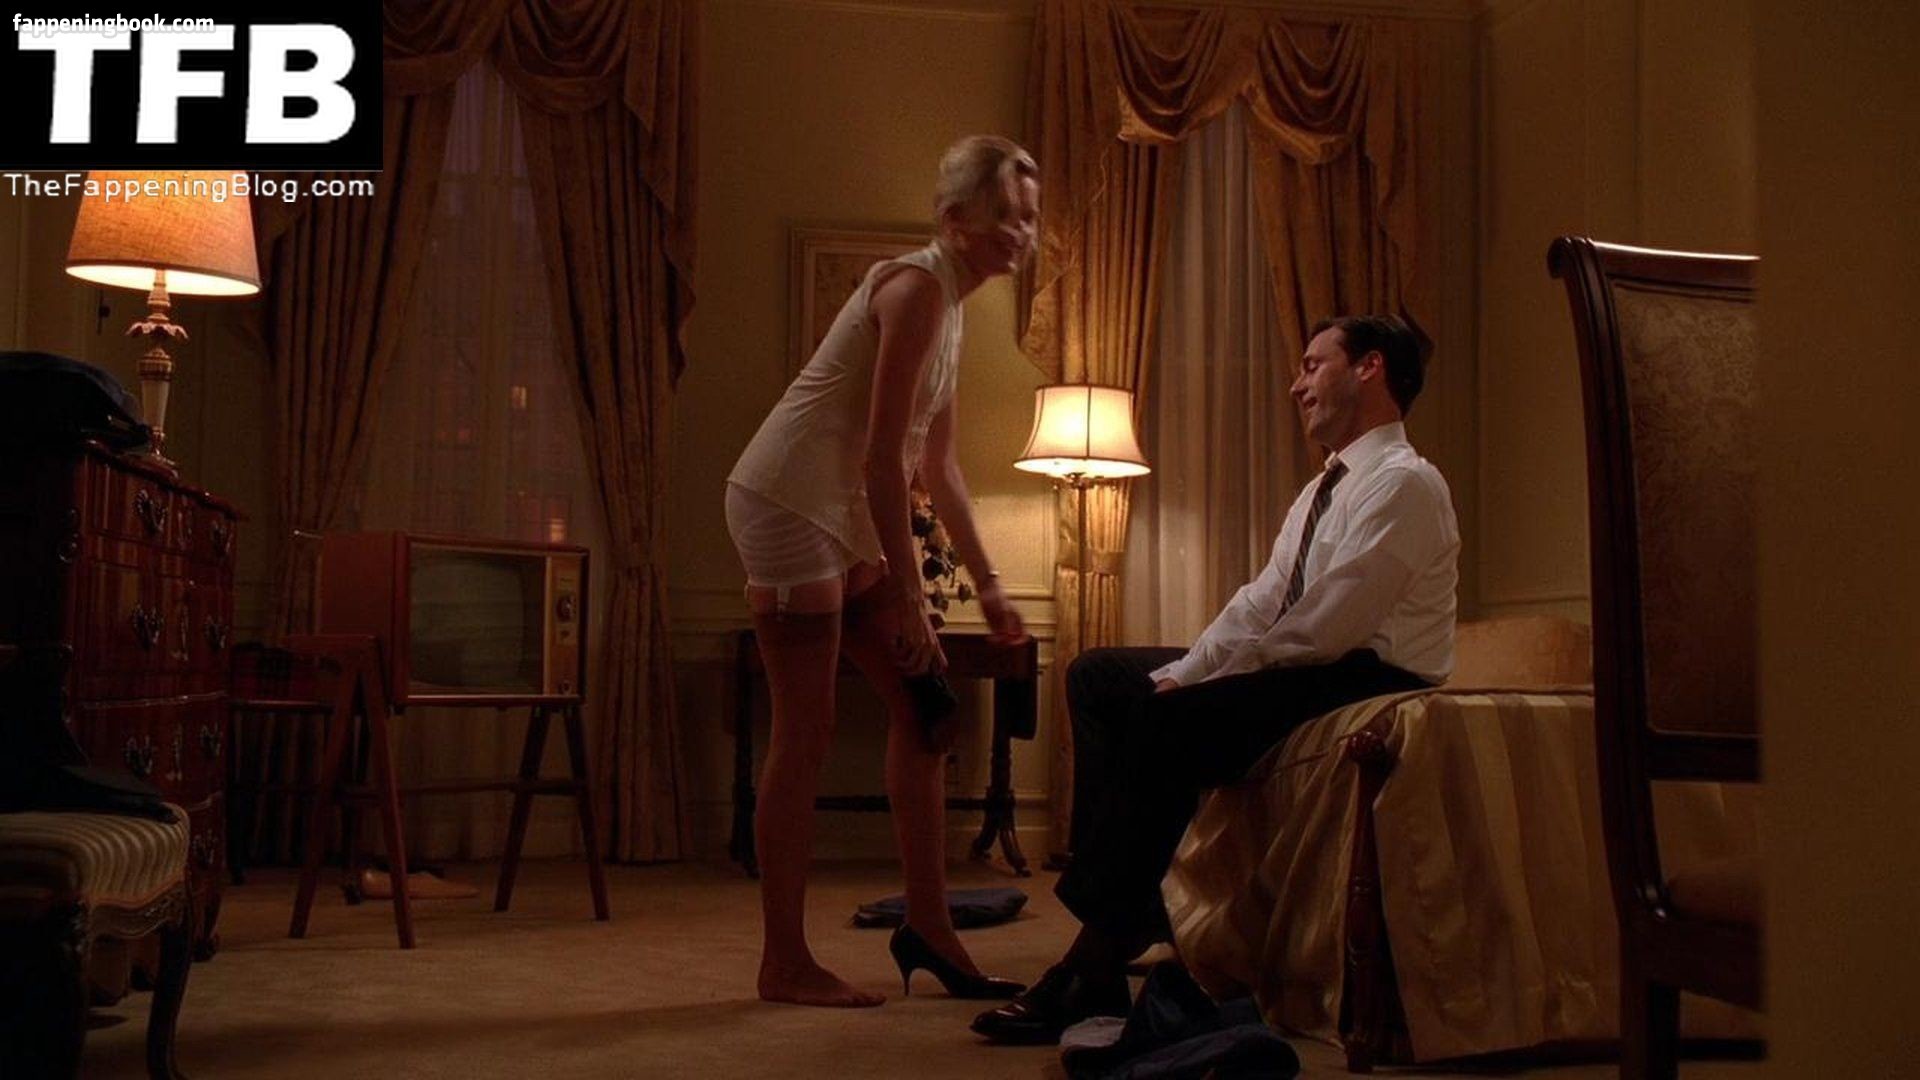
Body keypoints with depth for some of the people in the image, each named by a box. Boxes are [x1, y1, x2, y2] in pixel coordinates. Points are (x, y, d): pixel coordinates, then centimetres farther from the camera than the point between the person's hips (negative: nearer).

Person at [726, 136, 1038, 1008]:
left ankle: (928, 928, 16)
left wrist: (987, 584, 18)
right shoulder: (918, 287, -15)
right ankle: (784, 963, 6)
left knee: (921, 704, 8)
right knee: (806, 733, -5)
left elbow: (938, 464, 19)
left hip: (836, 514, 10)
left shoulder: (949, 301, 15)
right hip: (788, 503, -10)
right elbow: (882, 458, -20)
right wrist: (908, 598, -18)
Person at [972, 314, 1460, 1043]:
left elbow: (1323, 629, -21)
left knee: (1168, 720, -31)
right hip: (1308, 670, 10)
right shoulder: (1323, 490, 19)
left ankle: (1095, 962, -23)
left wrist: (1188, 684, -15)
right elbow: (1260, 601, 13)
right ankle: (1136, 900, -7)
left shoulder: (1403, 484, -13)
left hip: (1369, 679, -10)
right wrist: (1178, 672, -3)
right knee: (1096, 676, 4)